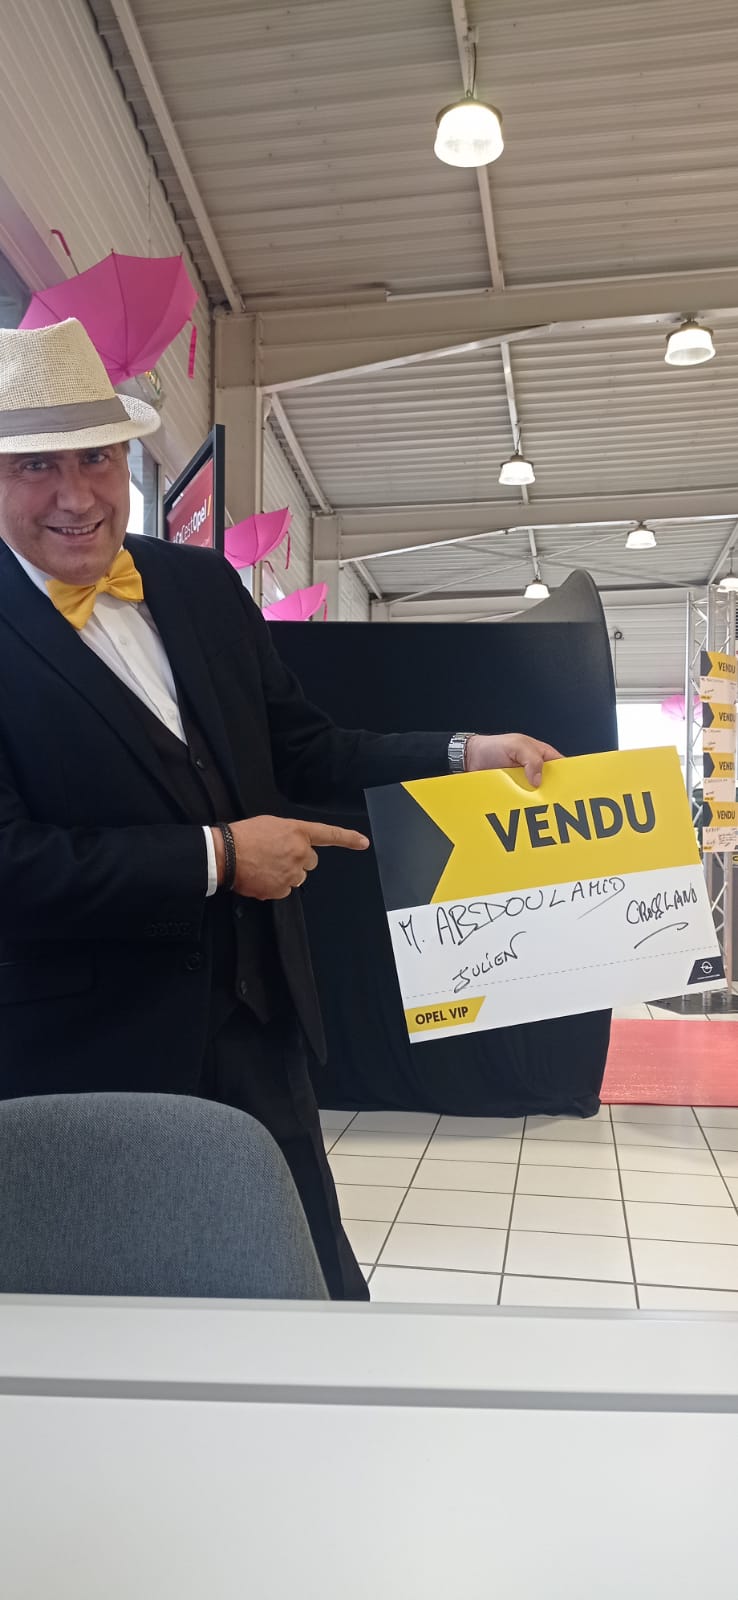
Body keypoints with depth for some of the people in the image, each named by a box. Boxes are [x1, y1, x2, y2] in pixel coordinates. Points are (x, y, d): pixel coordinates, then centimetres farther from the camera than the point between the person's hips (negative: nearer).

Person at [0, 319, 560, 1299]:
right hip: (90, 1058, -4)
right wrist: (216, 855, -20)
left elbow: (300, 747, 10)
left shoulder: (203, 584, 3)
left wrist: (465, 753, 0)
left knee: (323, 1289, 22)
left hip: (257, 1022, 5)